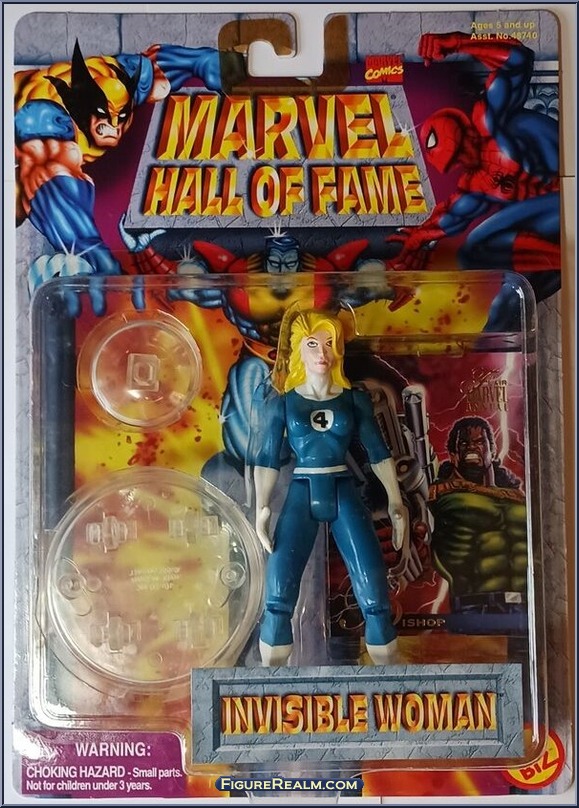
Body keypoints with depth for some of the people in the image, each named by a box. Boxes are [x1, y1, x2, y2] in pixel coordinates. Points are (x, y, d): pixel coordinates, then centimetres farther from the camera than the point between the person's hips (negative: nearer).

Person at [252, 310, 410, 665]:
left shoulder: (355, 399, 7)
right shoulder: (282, 403, 5)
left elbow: (379, 453, 7)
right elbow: (267, 459, 1)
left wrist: (396, 503, 0)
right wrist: (262, 507, -11)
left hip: (345, 494, 1)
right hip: (301, 496, 0)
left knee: (375, 599, -3)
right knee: (277, 599, -7)